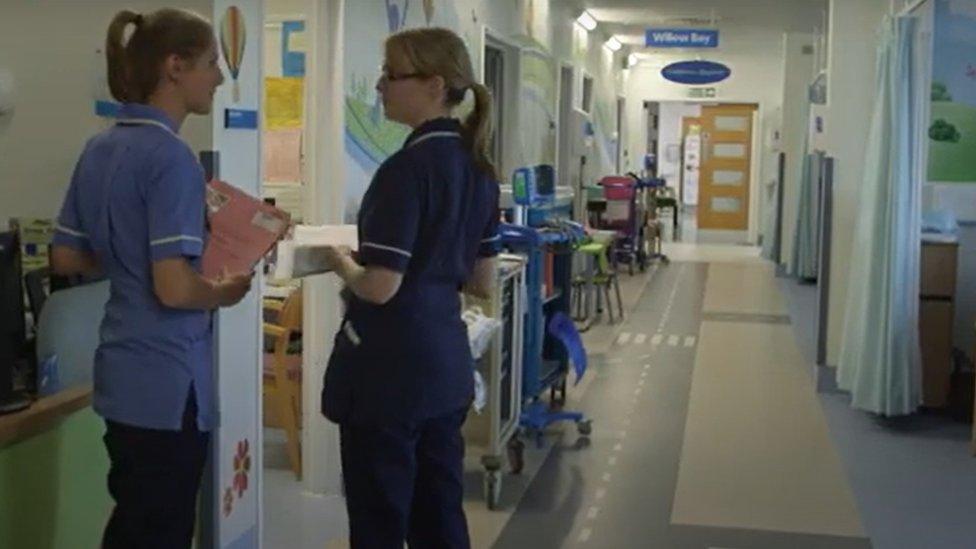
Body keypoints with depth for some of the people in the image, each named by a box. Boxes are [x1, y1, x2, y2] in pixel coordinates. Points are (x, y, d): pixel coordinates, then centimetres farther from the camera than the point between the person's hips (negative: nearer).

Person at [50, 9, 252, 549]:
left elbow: (66, 258, 13)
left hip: (121, 372, 9)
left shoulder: (99, 147, 6)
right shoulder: (171, 156, -19)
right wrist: (226, 291, -7)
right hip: (167, 381, -9)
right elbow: (174, 288, -25)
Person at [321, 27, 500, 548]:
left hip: (389, 368, -8)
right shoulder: (479, 167, 8)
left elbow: (380, 287, -20)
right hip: (446, 362, 8)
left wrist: (341, 264, -2)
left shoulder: (407, 168, -17)